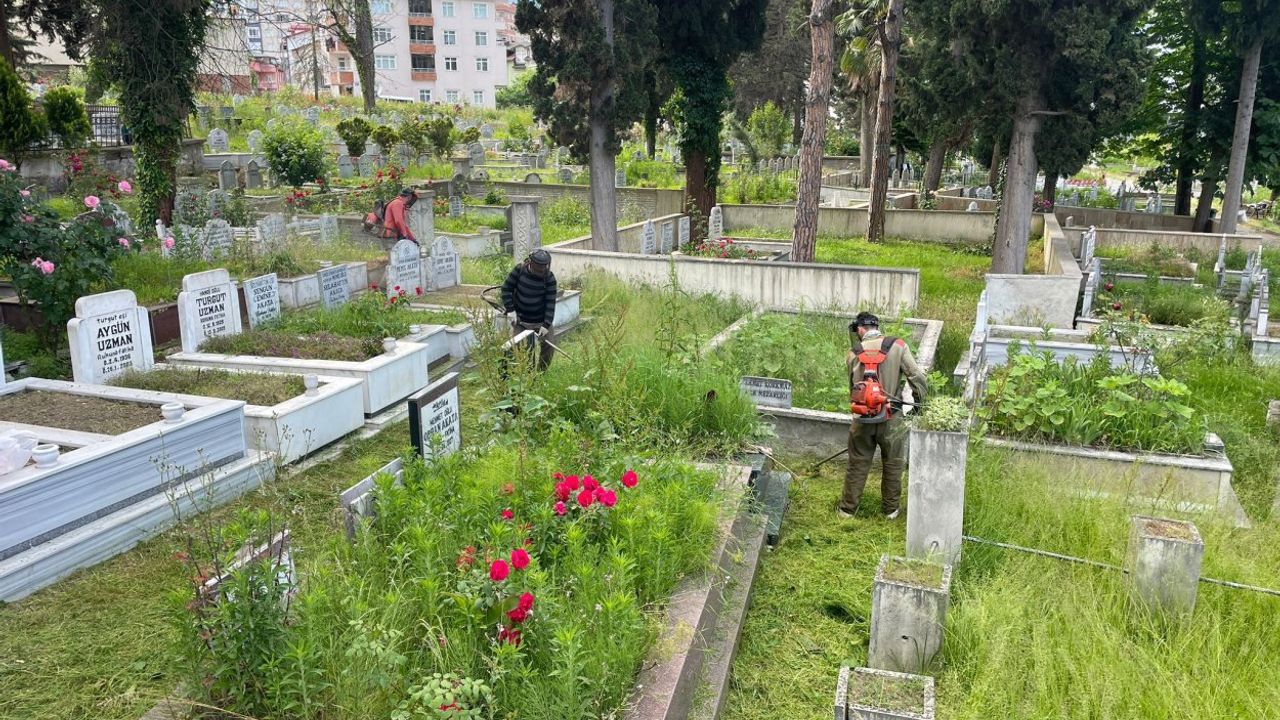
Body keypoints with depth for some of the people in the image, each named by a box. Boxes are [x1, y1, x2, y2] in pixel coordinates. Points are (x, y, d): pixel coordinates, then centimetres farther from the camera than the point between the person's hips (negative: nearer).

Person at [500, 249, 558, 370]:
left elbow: (550, 302, -17)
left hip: (540, 320, 0)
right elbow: (506, 288, -6)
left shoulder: (549, 278, -16)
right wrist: (510, 310, -15)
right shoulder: (519, 270, -14)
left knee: (549, 345, -2)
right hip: (520, 319, 0)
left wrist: (546, 325, -23)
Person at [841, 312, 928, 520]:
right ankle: (890, 509, 27)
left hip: (862, 418, 1)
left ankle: (848, 508, 22)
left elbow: (852, 388, 5)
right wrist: (919, 401, 4)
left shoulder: (853, 354, -1)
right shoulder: (897, 346, -7)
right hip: (891, 418, -1)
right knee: (892, 464, 15)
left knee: (857, 464, 14)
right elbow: (918, 378, -11)